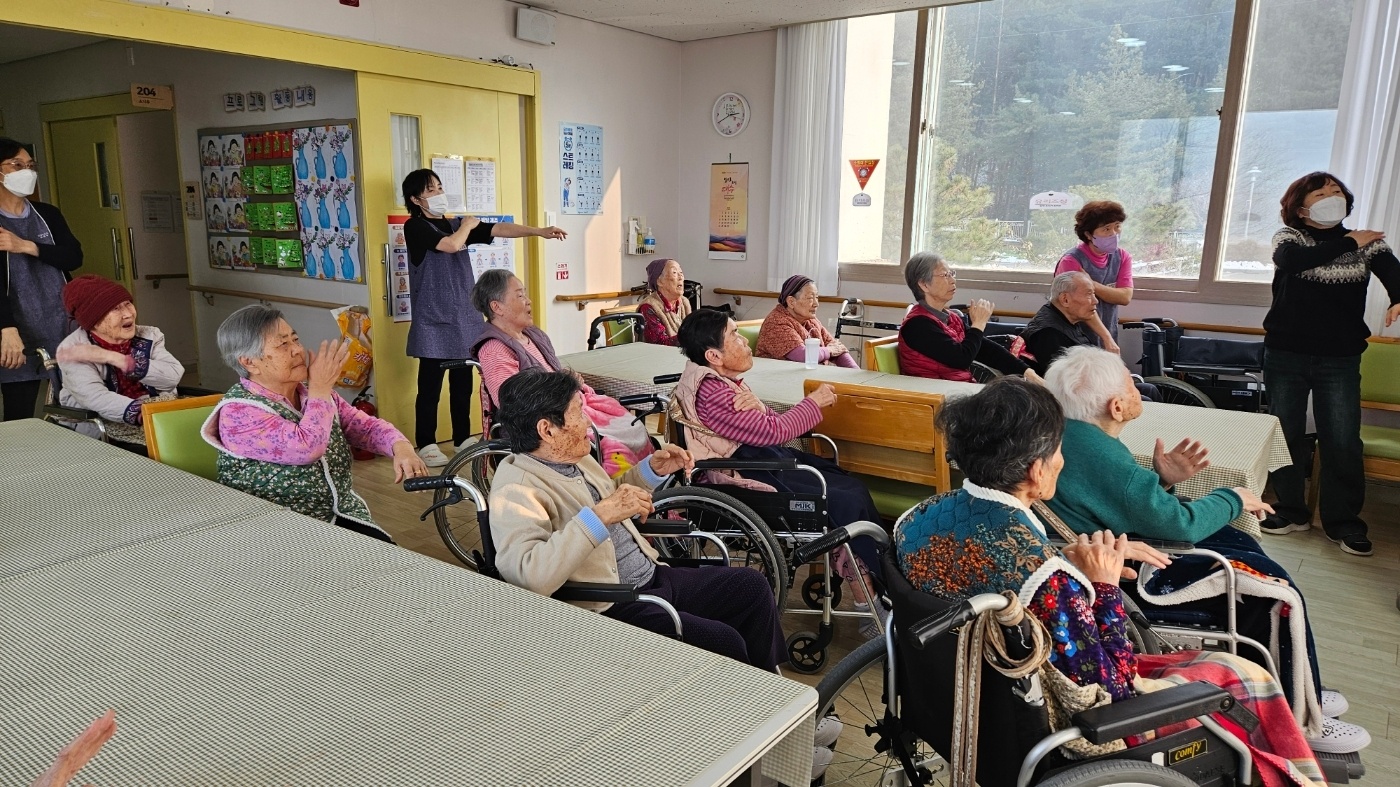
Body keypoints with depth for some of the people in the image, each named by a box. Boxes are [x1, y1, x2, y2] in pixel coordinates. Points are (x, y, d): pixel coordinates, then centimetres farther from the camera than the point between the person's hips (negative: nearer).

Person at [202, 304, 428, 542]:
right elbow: (307, 448, -27)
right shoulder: (238, 413, -15)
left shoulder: (312, 391, 7)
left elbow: (365, 425, 7)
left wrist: (401, 447, -14)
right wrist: (321, 388, -15)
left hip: (342, 515, 6)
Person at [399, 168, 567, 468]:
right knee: (430, 385, 0)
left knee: (463, 383, 10)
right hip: (433, 321, -6)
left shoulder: (456, 224, 13)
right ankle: (426, 444, 10)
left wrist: (539, 231, -7)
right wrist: (468, 224, -1)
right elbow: (452, 245, -21)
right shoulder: (415, 227, -5)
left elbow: (500, 229, 3)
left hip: (464, 318, 6)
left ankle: (463, 438, 21)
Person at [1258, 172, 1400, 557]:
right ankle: (1291, 510, 21)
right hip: (1286, 355, 0)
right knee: (1286, 435, 7)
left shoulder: (1368, 243, 4)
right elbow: (1291, 261, -22)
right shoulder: (1288, 237, 1)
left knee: (1342, 442, 0)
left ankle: (1343, 520, 13)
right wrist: (1349, 243, -12)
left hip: (1340, 359, 0)